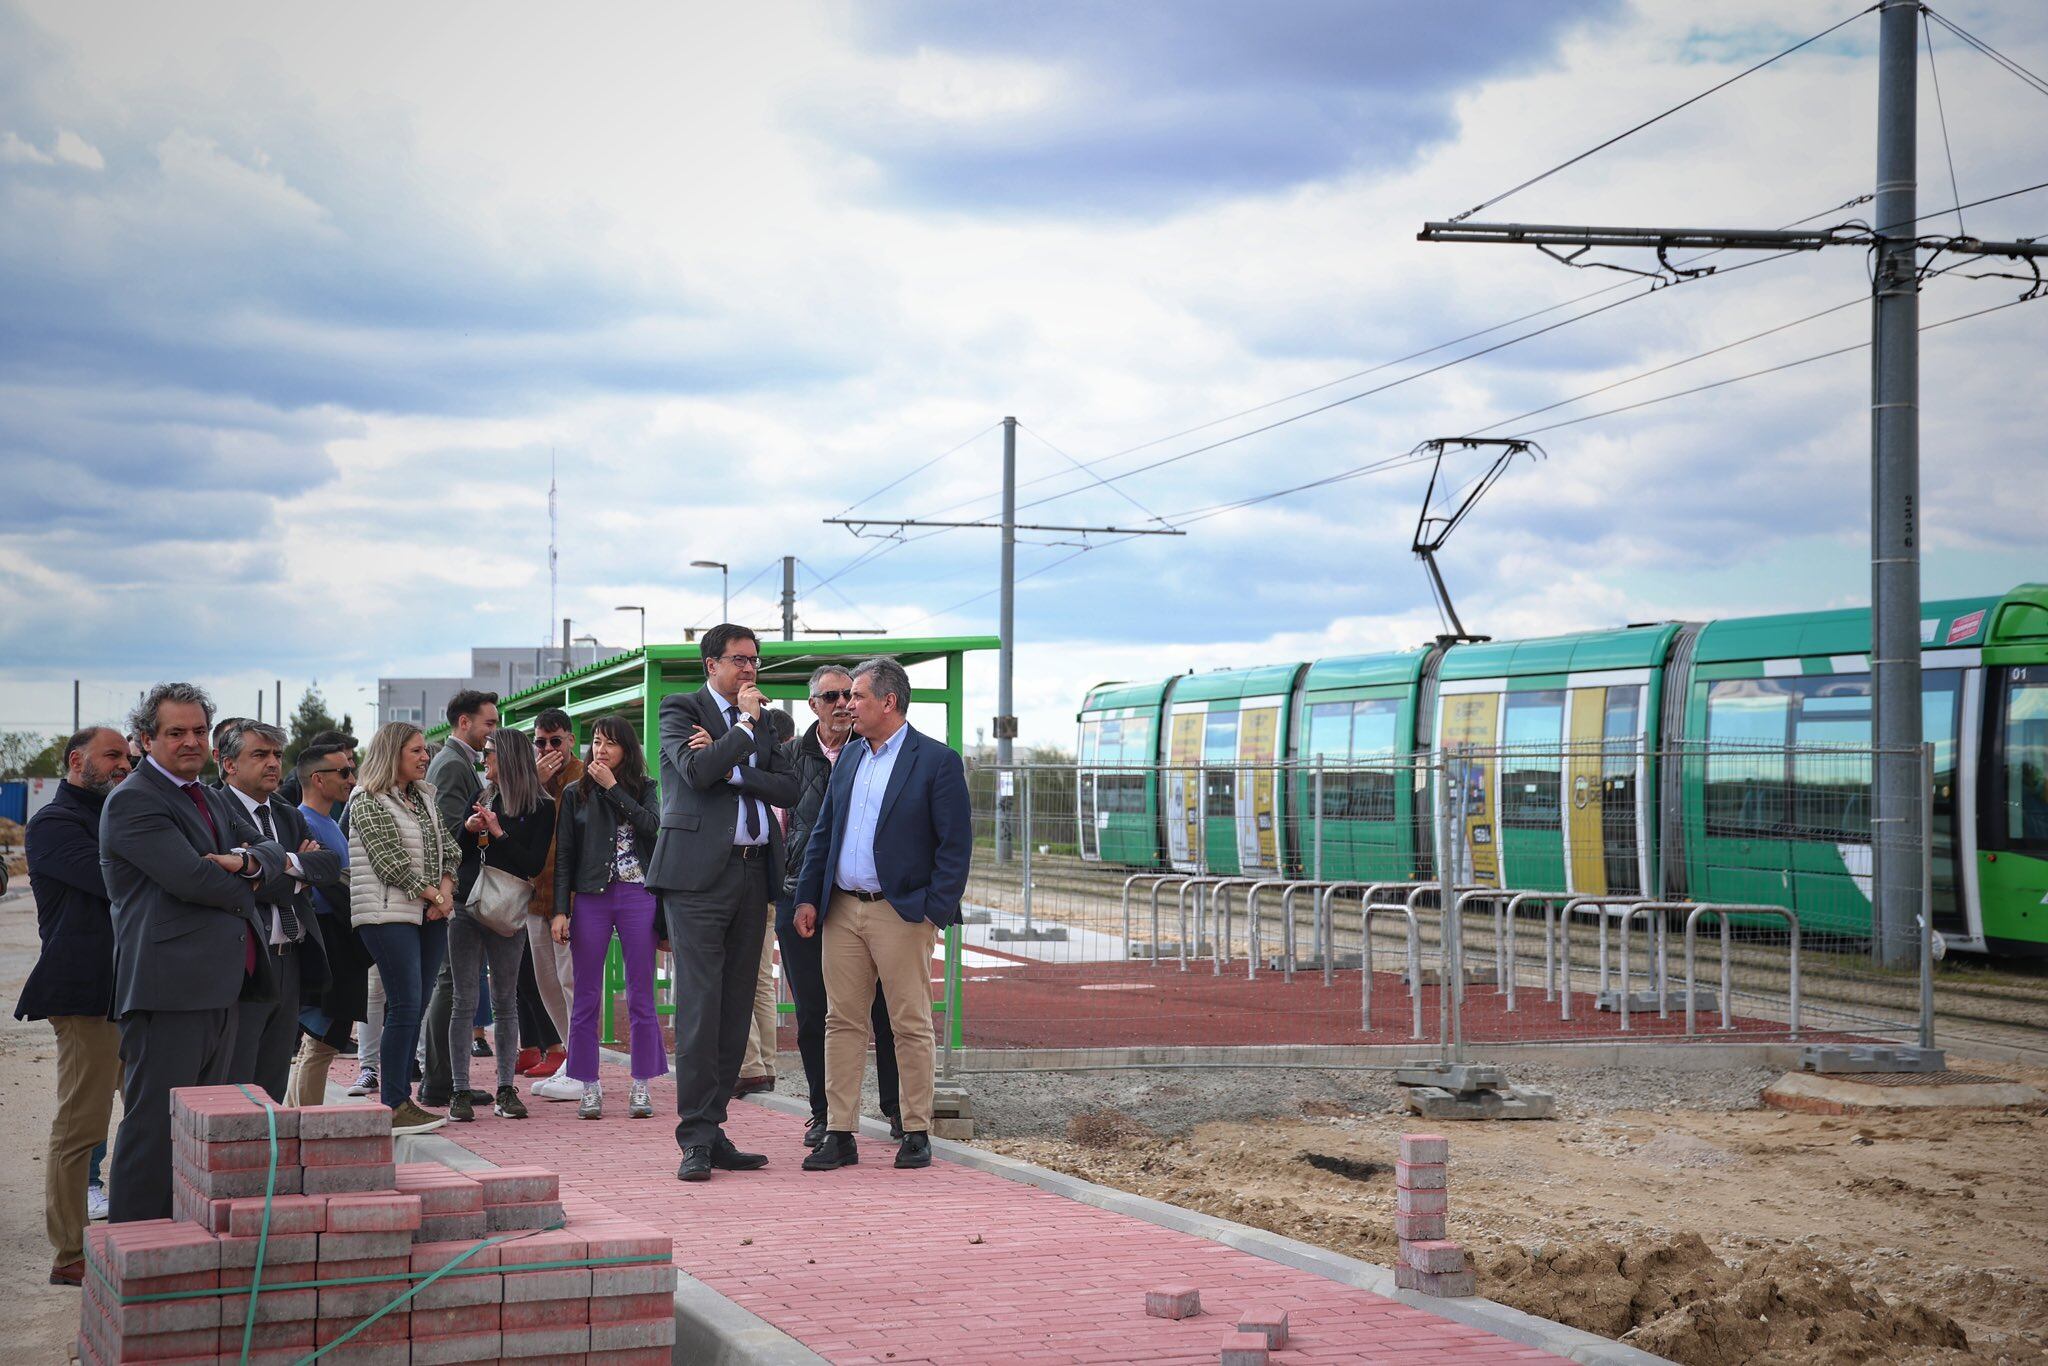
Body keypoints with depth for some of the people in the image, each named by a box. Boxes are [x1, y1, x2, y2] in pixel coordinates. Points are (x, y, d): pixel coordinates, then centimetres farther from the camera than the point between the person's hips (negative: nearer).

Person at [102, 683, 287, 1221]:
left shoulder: (213, 799, 21)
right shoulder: (132, 801, -8)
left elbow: (273, 853, 13)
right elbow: (191, 879, -18)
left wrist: (247, 861, -10)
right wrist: (244, 886, 0)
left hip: (221, 991, 9)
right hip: (169, 990, -9)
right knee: (156, 1130, -8)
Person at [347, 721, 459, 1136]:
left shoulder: (424, 798, 16)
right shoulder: (368, 800, -7)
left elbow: (449, 849, 15)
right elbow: (392, 863, -13)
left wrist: (446, 890, -2)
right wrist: (433, 896, -9)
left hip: (430, 916, 7)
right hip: (389, 914, -7)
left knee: (412, 1009, 7)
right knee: (405, 1008, -11)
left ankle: (402, 1098, 11)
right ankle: (393, 1107, -8)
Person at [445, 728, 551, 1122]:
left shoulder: (541, 808, -1)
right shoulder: (481, 797, 11)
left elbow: (534, 864, -9)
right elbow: (455, 855, 13)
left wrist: (498, 833, -13)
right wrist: (468, 829, -6)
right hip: (466, 908, 3)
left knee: (505, 1001, 3)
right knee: (464, 1001, 0)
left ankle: (506, 1090, 8)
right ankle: (460, 1091, 1)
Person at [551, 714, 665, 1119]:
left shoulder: (643, 790, 9)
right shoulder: (576, 793, 9)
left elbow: (652, 826, -11)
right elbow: (563, 855, 6)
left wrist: (613, 788, -9)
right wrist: (560, 910, -2)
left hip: (637, 897, 0)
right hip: (590, 899, 0)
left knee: (641, 996, 1)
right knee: (587, 998, 1)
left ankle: (641, 1087, 7)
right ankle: (589, 1088, 7)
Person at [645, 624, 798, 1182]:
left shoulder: (761, 720, 19)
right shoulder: (682, 709, 2)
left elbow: (787, 787, 7)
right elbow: (696, 770, -15)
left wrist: (735, 774, -6)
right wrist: (744, 725, -9)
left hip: (752, 875, 6)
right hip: (699, 873, -6)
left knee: (735, 1009, 5)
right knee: (699, 1005, -10)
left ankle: (712, 1129, 10)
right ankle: (695, 1140, -9)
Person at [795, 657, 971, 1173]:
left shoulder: (936, 761, -5)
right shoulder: (848, 760, 14)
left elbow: (955, 844, -7)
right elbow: (822, 834, 18)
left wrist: (935, 911, -13)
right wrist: (807, 897, 9)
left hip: (900, 913, -6)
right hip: (842, 911, 6)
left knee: (911, 1026, 1)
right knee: (842, 1022, 5)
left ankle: (916, 1133, 9)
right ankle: (838, 1134, 8)